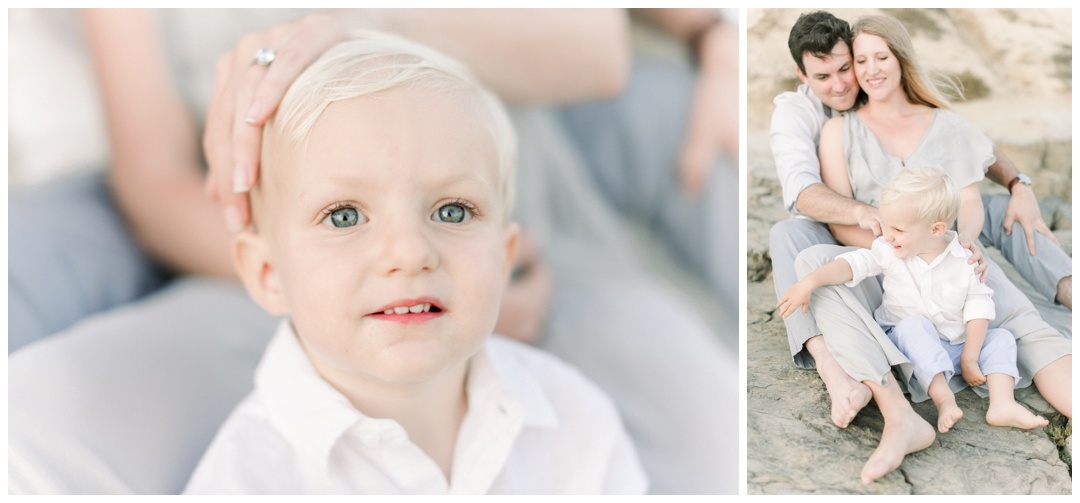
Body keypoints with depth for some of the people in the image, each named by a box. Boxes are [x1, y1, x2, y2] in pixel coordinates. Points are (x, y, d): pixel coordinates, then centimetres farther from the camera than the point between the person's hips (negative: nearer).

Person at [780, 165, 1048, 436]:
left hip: (956, 348, 2)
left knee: (1002, 337, -13)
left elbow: (979, 308, -6)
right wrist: (809, 282, -33)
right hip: (910, 345, -2)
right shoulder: (887, 252, -6)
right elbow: (852, 264, -17)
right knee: (914, 324, -32)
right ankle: (943, 398, -43)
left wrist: (969, 358, -12)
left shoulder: (966, 260, -6)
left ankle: (1002, 404, -30)